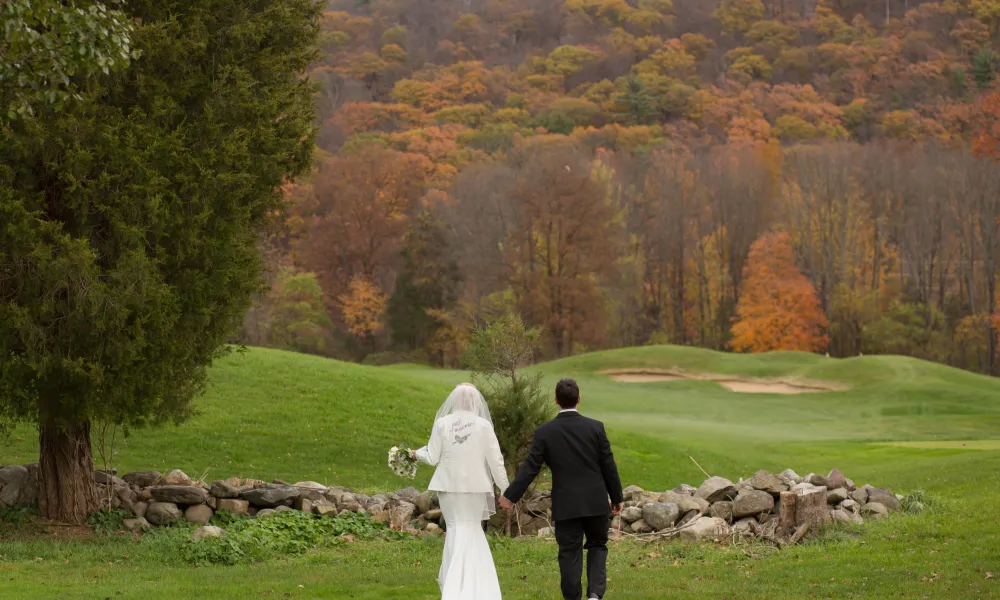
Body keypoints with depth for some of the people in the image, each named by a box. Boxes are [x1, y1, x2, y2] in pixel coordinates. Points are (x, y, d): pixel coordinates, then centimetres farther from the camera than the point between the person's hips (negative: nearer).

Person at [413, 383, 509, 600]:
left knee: (457, 530, 11)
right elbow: (495, 461, -6)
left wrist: (417, 454, 21)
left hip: (449, 486, 0)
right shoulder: (483, 425, -8)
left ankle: (455, 582, 10)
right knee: (471, 530, 13)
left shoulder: (442, 423, -6)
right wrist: (505, 490, 3)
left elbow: (432, 458, -1)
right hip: (475, 486, 0)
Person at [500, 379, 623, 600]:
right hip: (595, 502, 1)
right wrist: (616, 498, 10)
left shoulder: (544, 432, -6)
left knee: (569, 552, 7)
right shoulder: (595, 427, -4)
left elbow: (530, 468, -5)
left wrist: (510, 496, 5)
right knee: (597, 545, 15)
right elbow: (608, 466, -1)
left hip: (565, 504, -1)